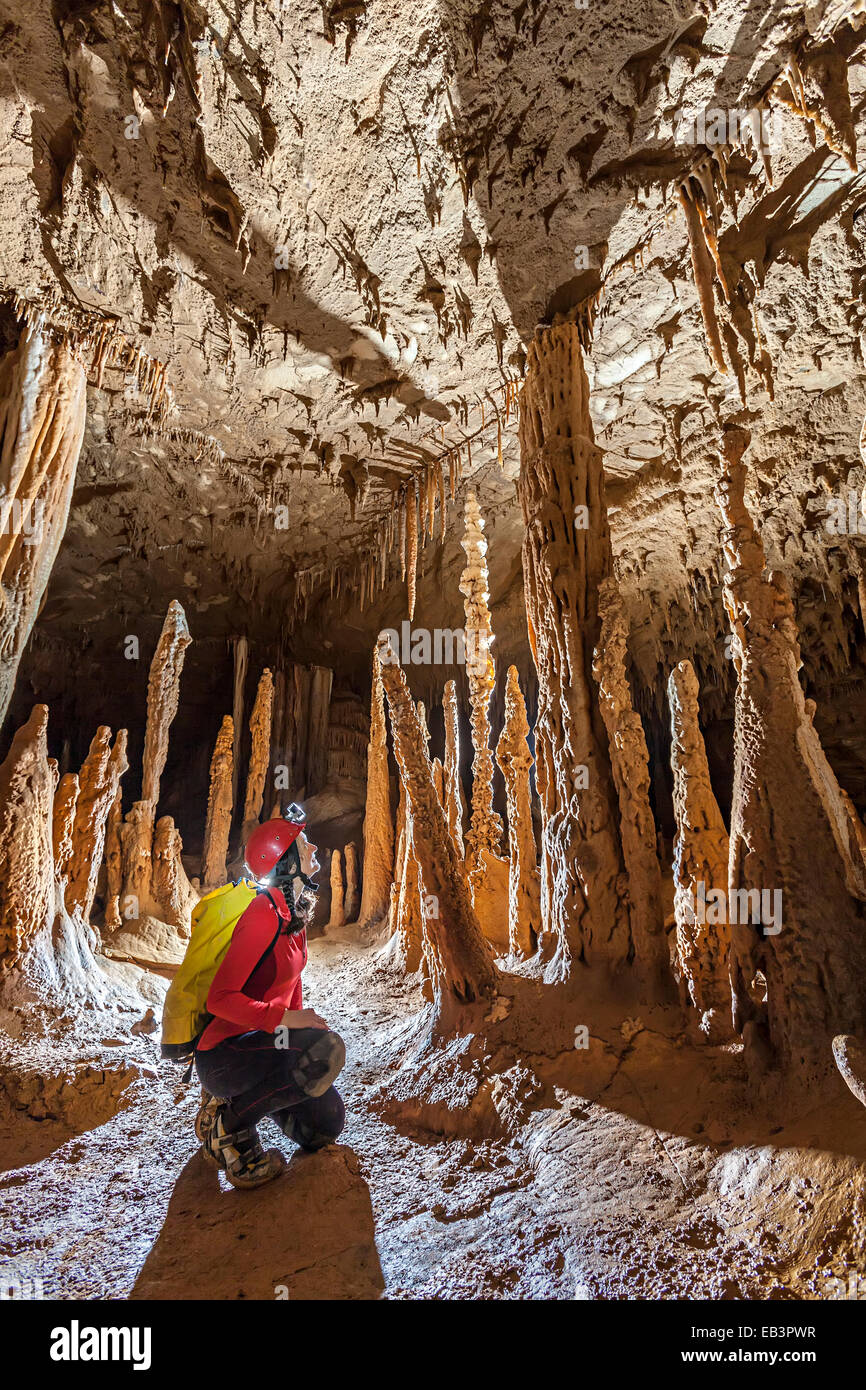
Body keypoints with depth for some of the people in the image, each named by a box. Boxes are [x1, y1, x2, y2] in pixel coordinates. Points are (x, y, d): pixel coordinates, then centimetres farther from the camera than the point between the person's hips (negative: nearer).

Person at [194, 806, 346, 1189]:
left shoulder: (294, 912, 4)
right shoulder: (265, 914, -25)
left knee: (326, 1125, 10)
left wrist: (302, 1025, 7)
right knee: (325, 1050, -31)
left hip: (262, 1039, 9)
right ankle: (229, 1123, -9)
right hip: (224, 1053, -9)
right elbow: (219, 999, -27)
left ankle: (238, 1096, 22)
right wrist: (283, 1018, -31)